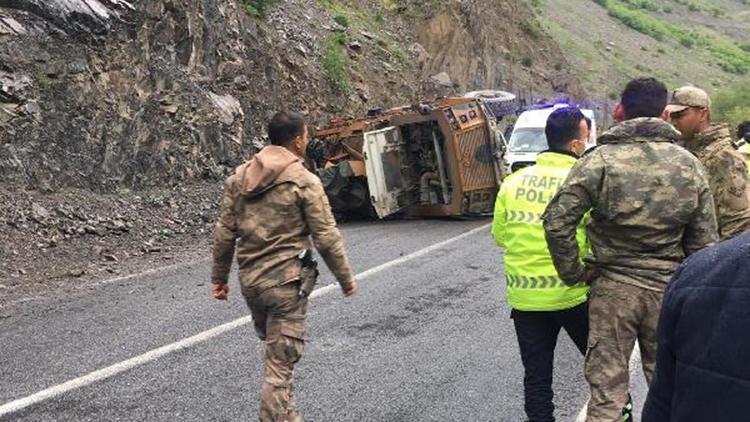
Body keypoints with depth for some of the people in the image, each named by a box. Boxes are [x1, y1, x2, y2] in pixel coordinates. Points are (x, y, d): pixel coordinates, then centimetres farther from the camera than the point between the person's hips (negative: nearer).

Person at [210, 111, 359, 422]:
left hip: (249, 279, 7)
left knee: (272, 348, 24)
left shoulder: (240, 176, 5)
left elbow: (224, 231, 7)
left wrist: (219, 276, 16)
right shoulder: (304, 181, -11)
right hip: (285, 281, -6)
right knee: (281, 362, 1)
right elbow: (326, 238, -10)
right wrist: (346, 279, 2)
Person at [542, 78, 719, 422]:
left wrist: (574, 274, -5)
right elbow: (704, 241, 4)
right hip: (669, 290, 3)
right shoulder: (690, 165, 2)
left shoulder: (600, 160, -9)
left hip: (612, 289, -3)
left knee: (607, 388, 7)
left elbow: (557, 222, -17)